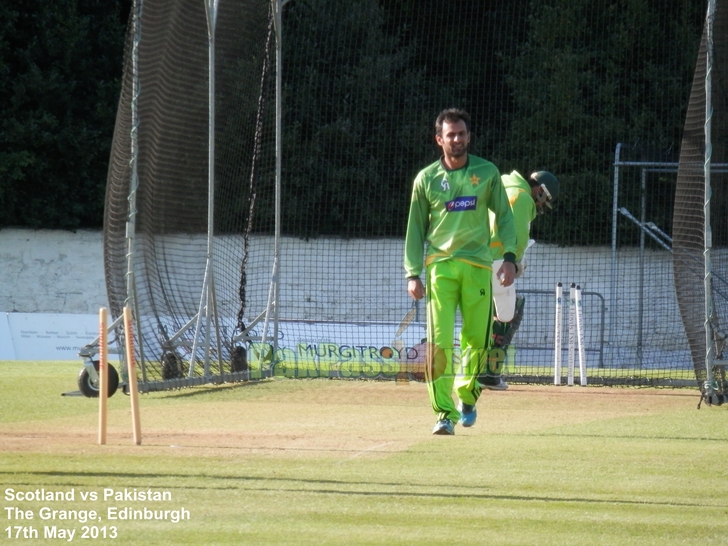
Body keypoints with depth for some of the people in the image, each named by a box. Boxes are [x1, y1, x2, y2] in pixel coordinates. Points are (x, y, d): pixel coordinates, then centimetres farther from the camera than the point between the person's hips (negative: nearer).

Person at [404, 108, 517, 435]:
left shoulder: (487, 173, 7)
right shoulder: (426, 179, 5)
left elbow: (504, 216, 12)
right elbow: (415, 228, 9)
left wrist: (509, 256, -1)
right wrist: (412, 274, 2)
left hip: (477, 264, 1)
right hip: (440, 265, -1)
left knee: (478, 339, 2)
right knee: (439, 341, -12)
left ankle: (467, 395, 28)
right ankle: (445, 413, -14)